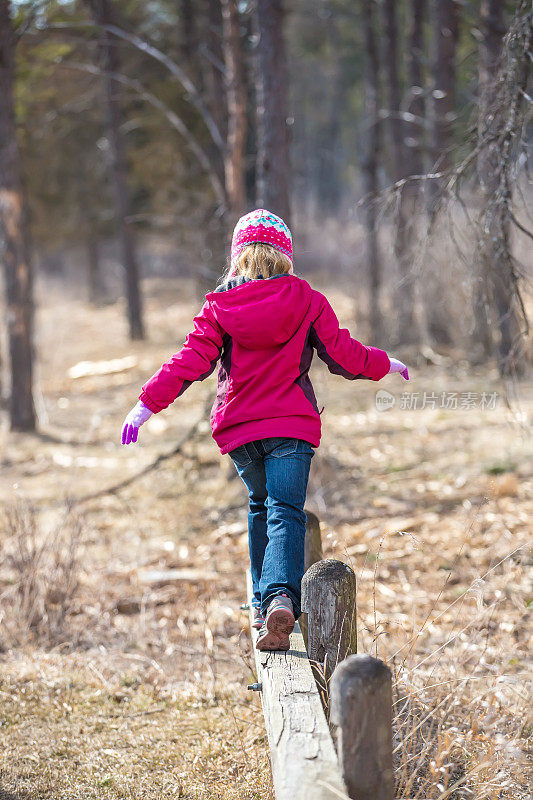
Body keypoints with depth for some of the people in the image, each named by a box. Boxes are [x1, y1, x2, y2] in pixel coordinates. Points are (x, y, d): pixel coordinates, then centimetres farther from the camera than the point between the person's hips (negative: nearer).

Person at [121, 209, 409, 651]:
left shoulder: (219, 304, 2)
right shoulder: (306, 299, 0)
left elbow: (191, 361, -4)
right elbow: (344, 355, 3)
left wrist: (147, 403, 1)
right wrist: (385, 364, 21)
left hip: (238, 426, 2)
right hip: (292, 424, -2)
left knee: (260, 506, 22)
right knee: (286, 513, -7)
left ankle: (264, 603, 23)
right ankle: (282, 596, -31)